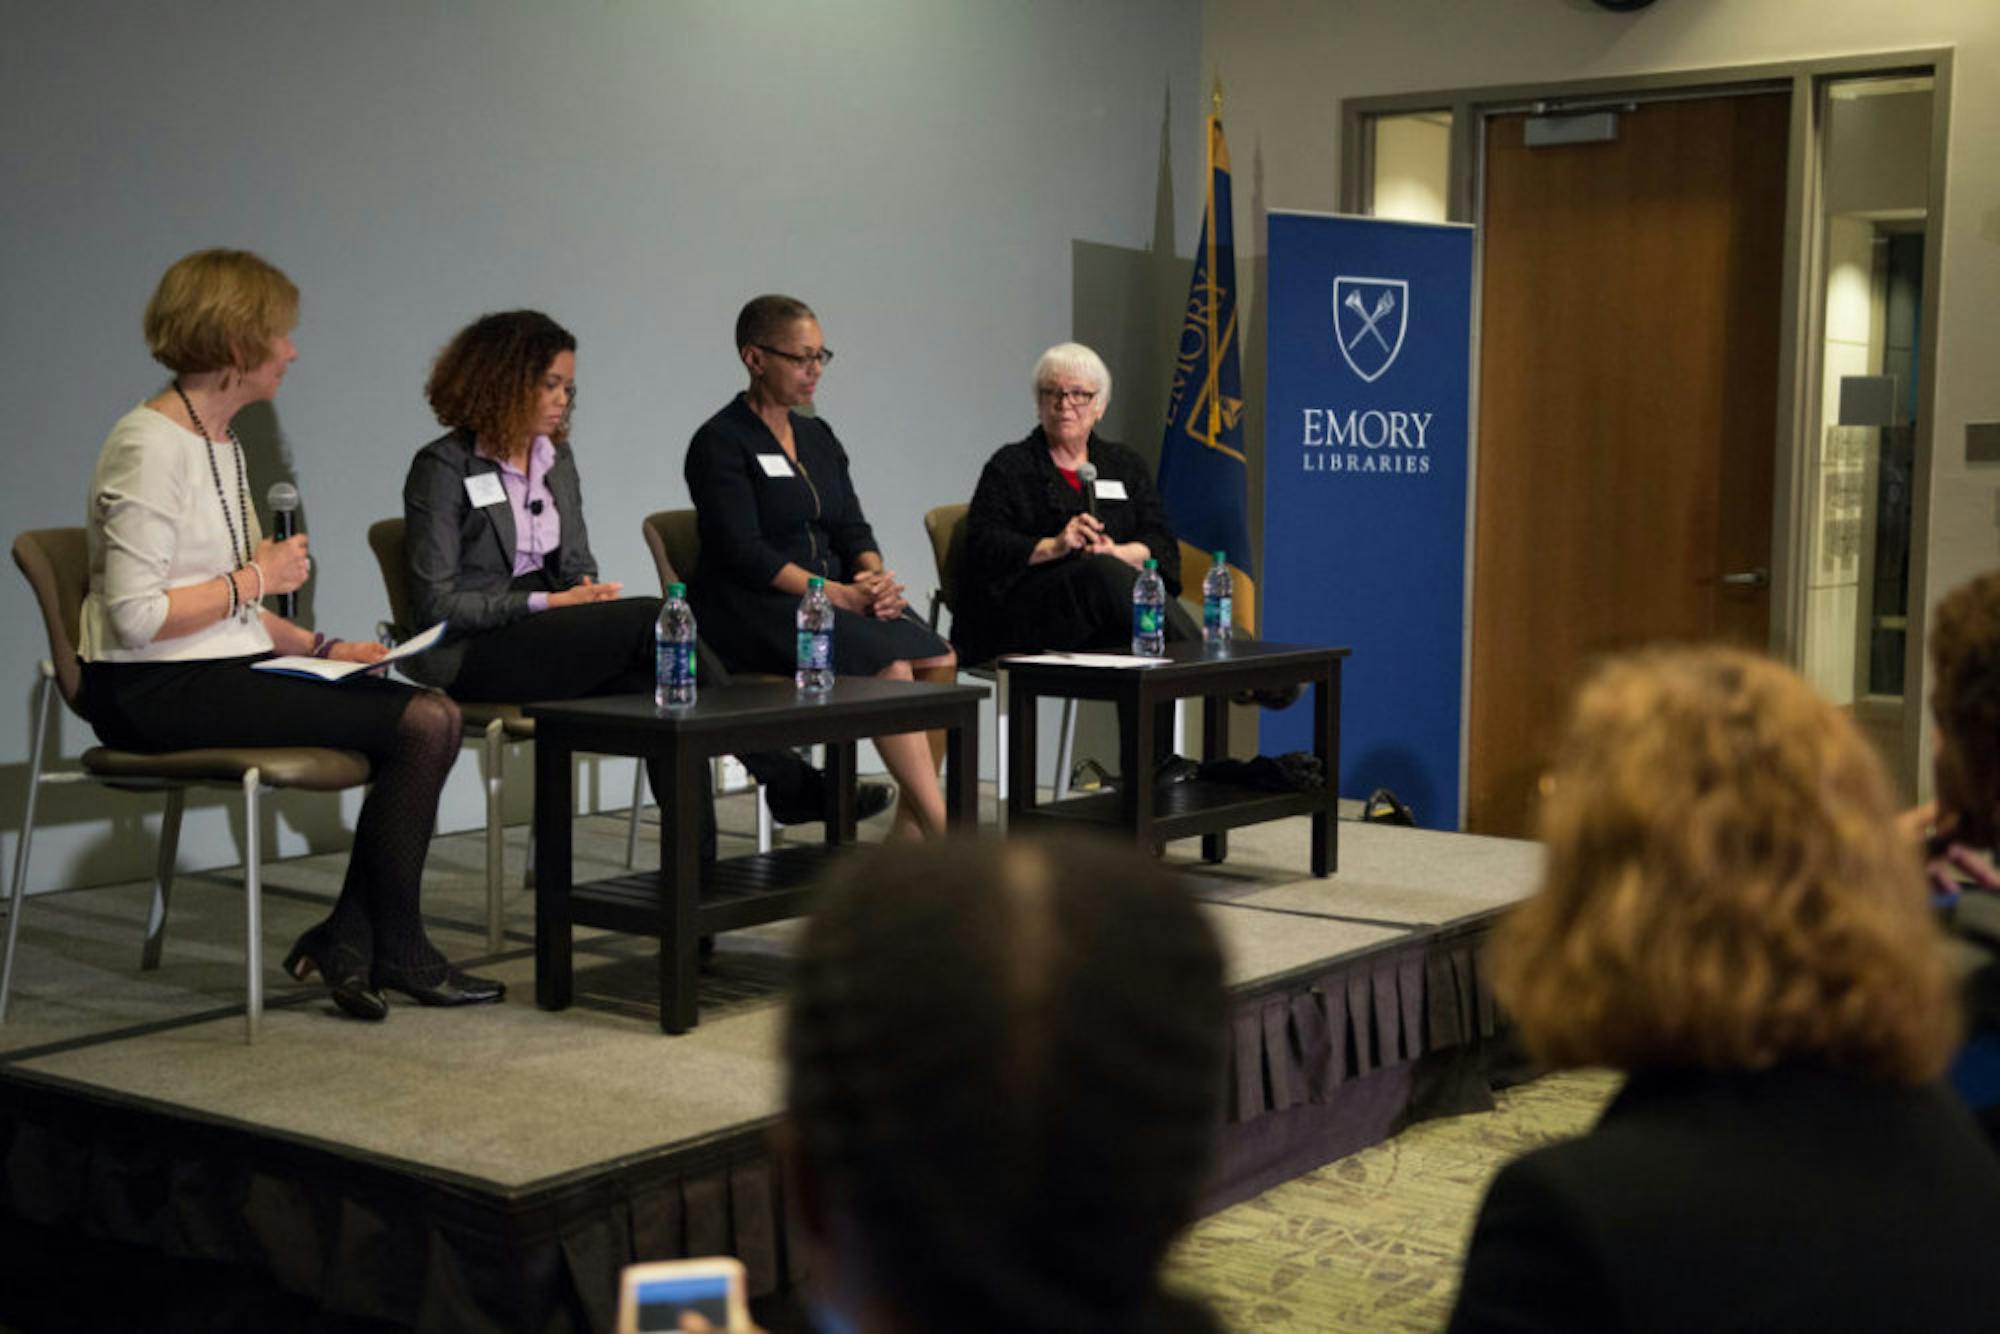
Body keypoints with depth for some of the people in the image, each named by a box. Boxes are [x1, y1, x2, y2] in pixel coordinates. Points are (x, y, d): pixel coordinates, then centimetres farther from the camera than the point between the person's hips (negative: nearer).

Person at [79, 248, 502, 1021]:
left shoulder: (221, 444, 16)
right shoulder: (150, 446, -14)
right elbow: (134, 617, -22)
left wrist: (319, 647, 5)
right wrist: (255, 580, -13)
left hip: (221, 670, 9)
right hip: (155, 694, -9)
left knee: (433, 716, -9)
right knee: (421, 725, -17)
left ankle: (345, 940, -4)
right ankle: (394, 949, -1)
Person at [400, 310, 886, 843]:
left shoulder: (556, 457, 13)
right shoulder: (443, 468, -8)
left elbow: (577, 565, 19)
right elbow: (437, 603, -12)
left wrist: (587, 592, -7)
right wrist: (548, 603, -17)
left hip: (548, 636, 7)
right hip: (474, 655, -7)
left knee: (655, 681, -27)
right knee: (653, 618, -26)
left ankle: (694, 865, -29)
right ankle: (785, 780, -21)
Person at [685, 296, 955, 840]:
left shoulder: (818, 437, 18)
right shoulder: (720, 443, -5)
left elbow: (853, 530, 15)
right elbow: (745, 555, -14)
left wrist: (875, 578, -9)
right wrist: (840, 595, -20)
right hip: (751, 609, -7)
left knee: (939, 659, -18)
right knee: (888, 665, -29)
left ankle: (910, 828, -16)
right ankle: (945, 836, -26)